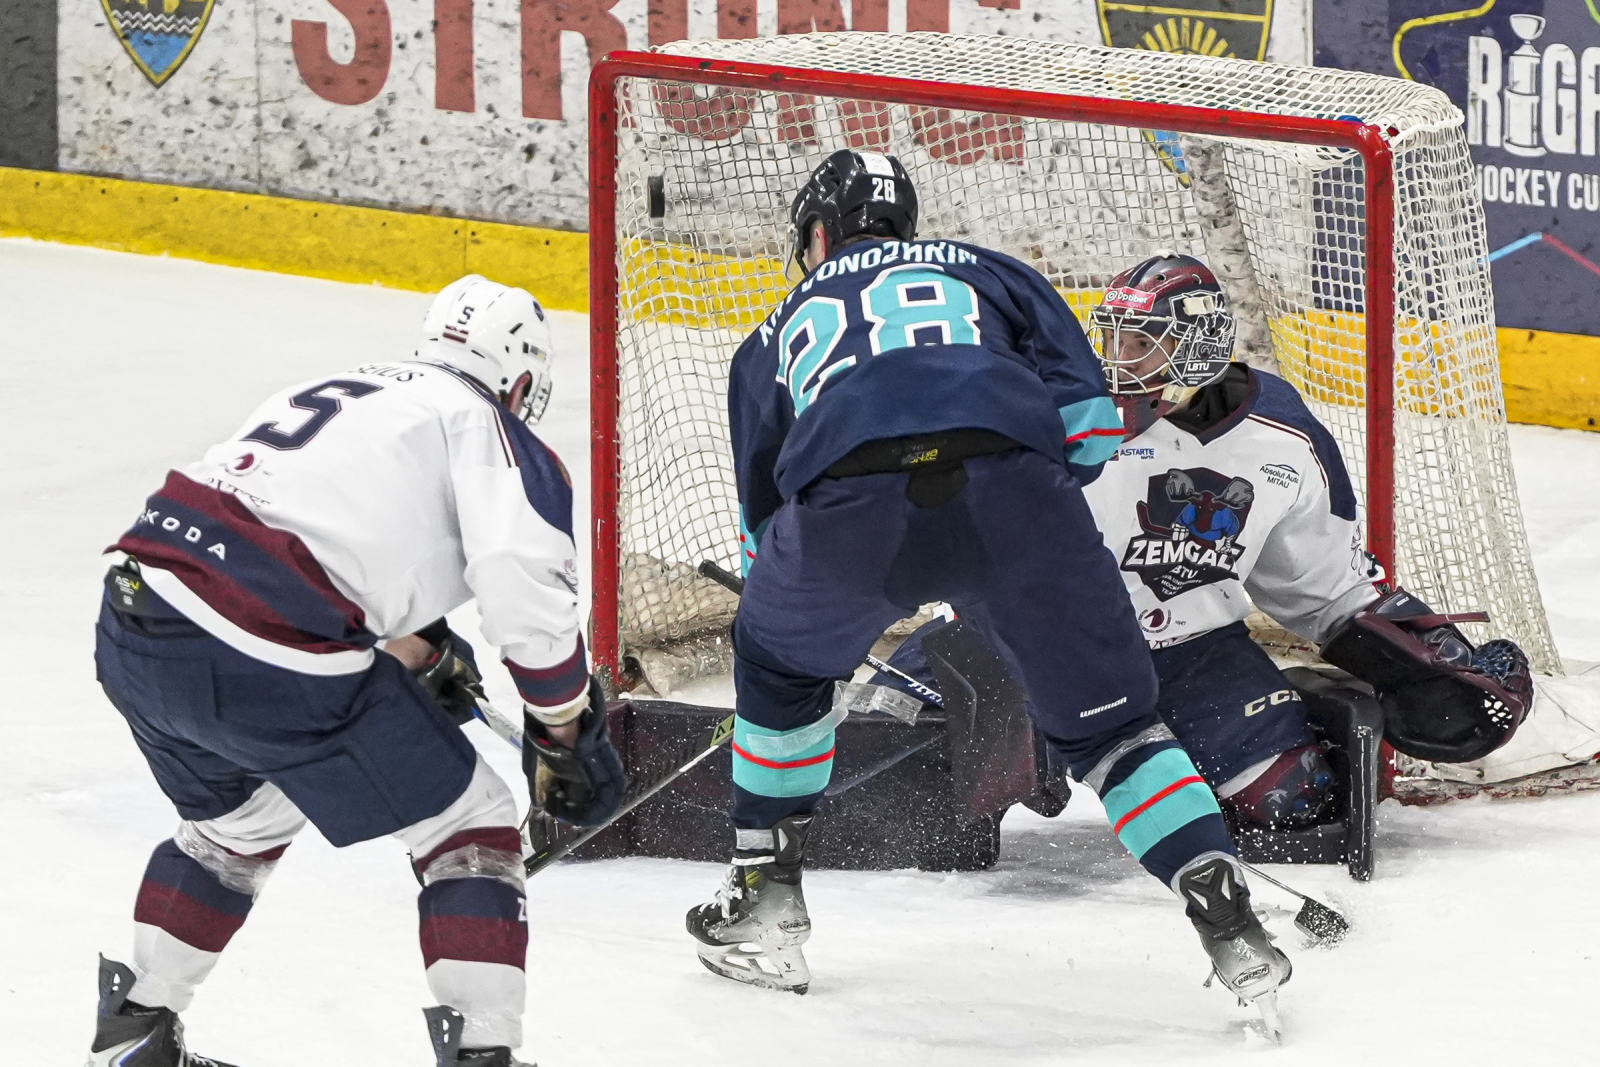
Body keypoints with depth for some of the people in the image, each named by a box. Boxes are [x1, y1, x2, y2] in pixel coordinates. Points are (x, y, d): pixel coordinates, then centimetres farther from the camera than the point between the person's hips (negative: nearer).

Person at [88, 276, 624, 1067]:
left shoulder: (344, 390, 28)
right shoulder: (487, 425, 6)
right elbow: (527, 586, -8)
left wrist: (422, 653, 52)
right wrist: (566, 736, 3)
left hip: (132, 635, 8)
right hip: (262, 662, -8)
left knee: (239, 820, 35)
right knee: (469, 825, 8)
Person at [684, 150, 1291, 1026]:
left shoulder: (779, 334, 38)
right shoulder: (986, 272, 35)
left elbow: (761, 524, 44)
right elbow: (1086, 416, 20)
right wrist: (1039, 559, 31)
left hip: (850, 503, 0)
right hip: (1009, 483, 0)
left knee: (781, 661, 32)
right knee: (1104, 714, 16)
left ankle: (763, 906, 35)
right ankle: (1227, 922, 4)